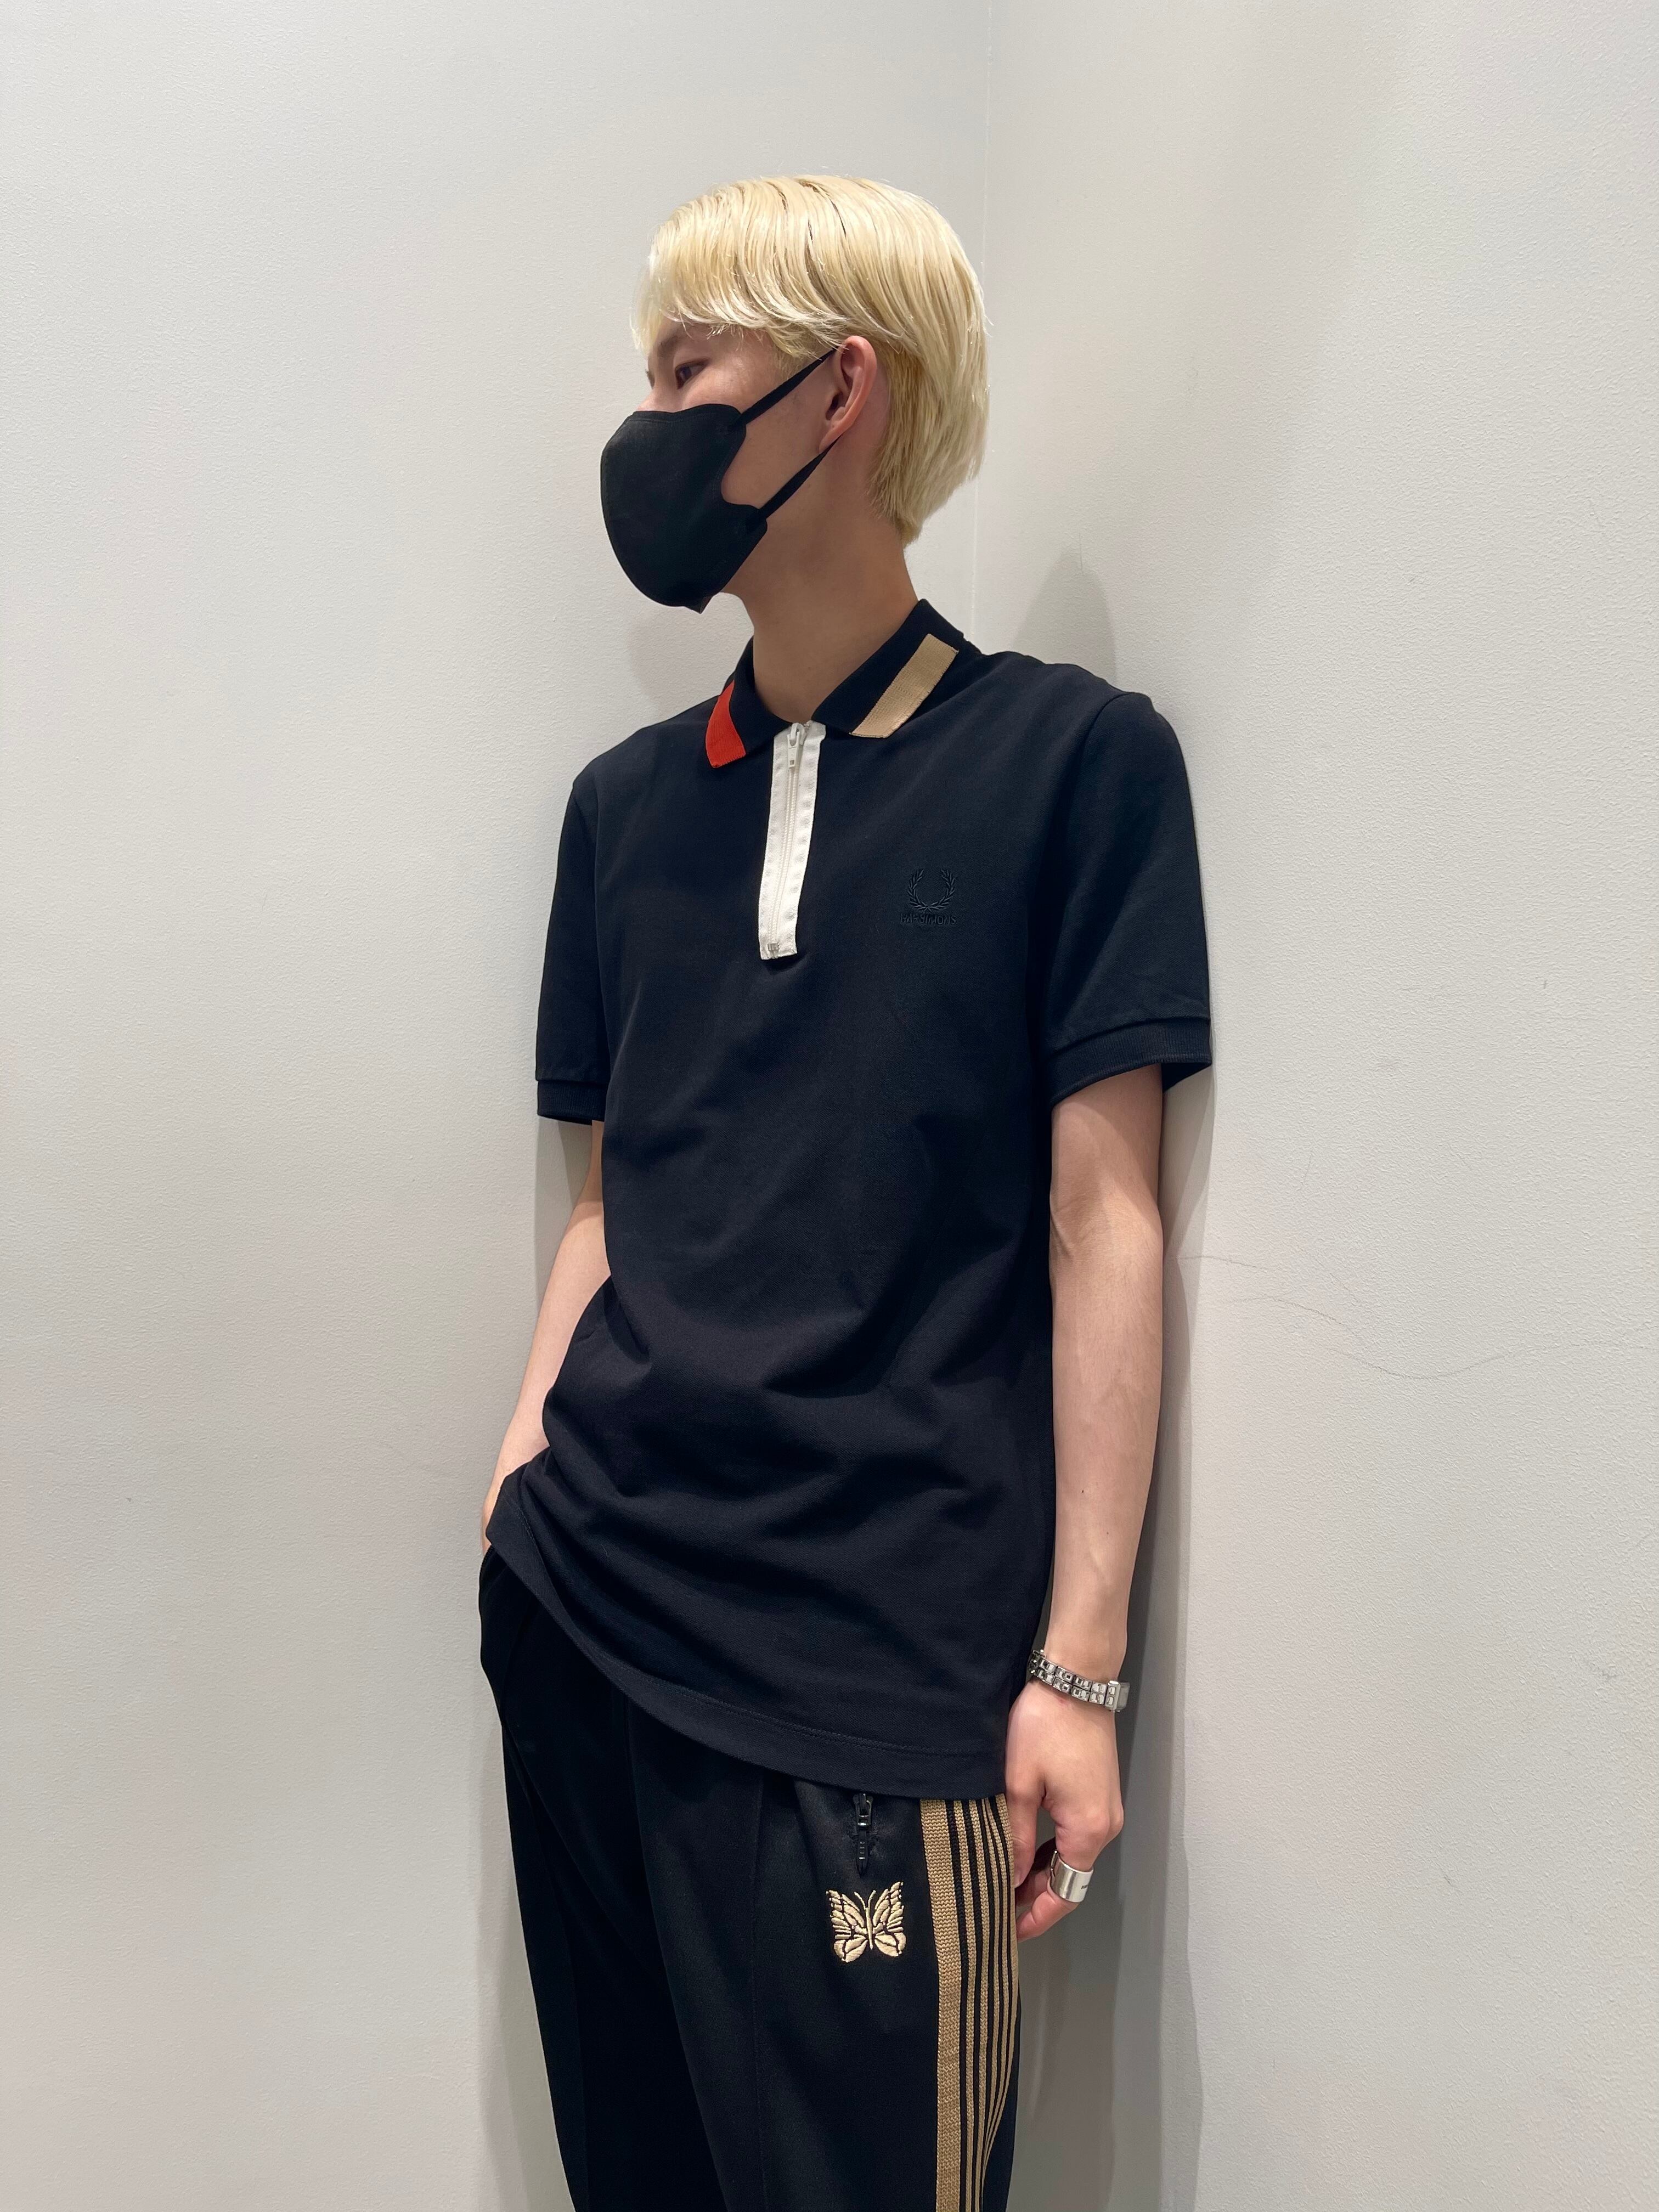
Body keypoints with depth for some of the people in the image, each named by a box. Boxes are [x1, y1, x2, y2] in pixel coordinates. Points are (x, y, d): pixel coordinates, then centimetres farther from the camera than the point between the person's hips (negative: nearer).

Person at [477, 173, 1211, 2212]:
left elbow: (1101, 1222, -7)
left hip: (889, 1667, -4)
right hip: (587, 1613, 5)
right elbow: (620, 1197, 13)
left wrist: (1081, 1664, -8)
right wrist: (524, 1477, 5)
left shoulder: (1074, 759, -4)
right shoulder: (627, 800, 10)